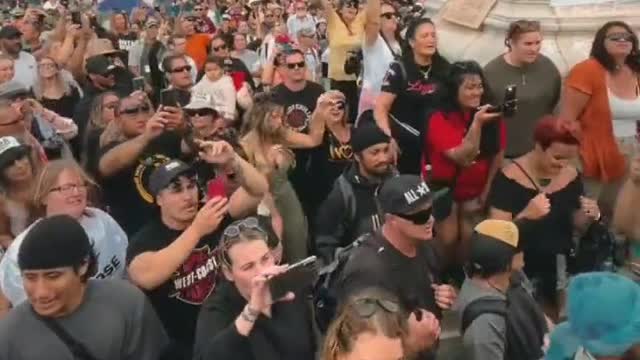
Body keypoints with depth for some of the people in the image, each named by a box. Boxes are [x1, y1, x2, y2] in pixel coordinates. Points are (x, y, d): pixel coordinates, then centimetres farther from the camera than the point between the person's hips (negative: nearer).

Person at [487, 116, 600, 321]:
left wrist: (589, 217, -10)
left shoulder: (571, 176, 0)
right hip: (520, 272, -4)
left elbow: (578, 227, 12)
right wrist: (525, 216, -32)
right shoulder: (510, 178, -15)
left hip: (559, 270, 5)